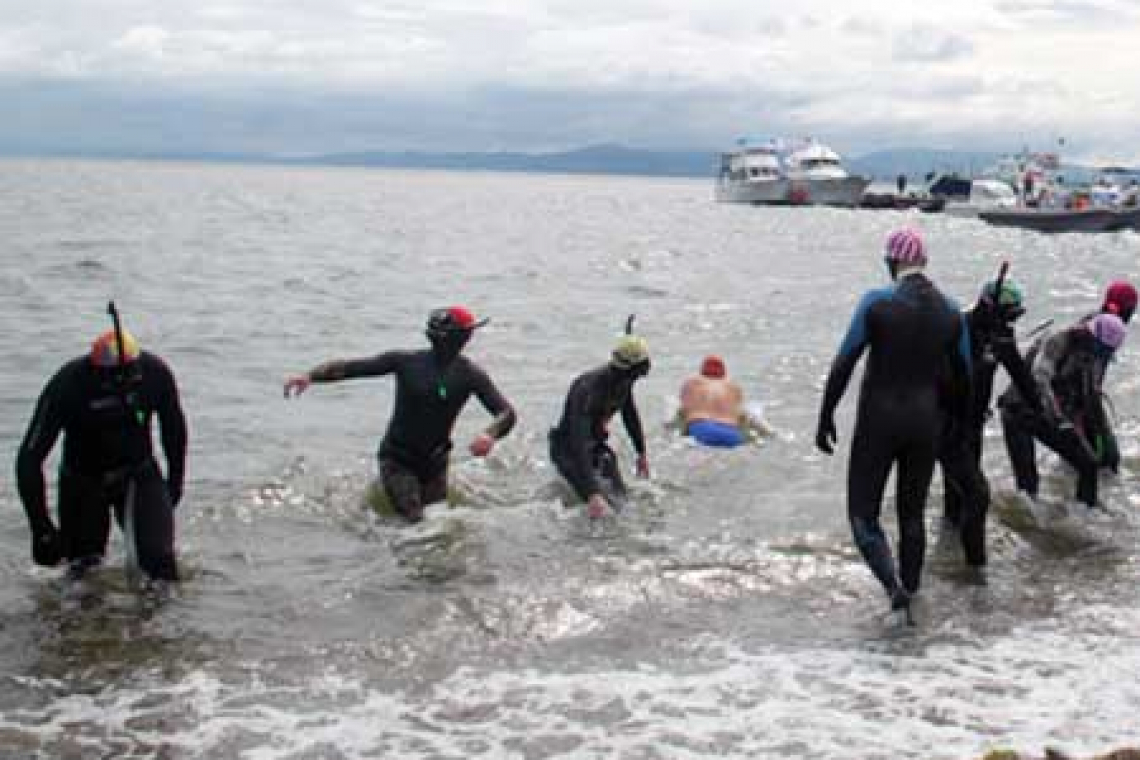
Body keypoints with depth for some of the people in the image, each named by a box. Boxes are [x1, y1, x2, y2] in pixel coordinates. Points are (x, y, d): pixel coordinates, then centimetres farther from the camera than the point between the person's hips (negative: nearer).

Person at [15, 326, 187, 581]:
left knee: (159, 559, -15)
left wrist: (175, 482, 11)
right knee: (83, 570, 4)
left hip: (139, 473, 1)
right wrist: (41, 528, -22)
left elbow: (174, 427, 2)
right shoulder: (66, 386, -26)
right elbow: (29, 459, -20)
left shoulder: (155, 373, -20)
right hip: (82, 481, -1)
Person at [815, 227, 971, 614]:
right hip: (926, 422, 4)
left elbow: (843, 363, -12)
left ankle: (893, 584, -17)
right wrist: (960, 422, 25)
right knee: (912, 513, 18)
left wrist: (825, 417, -3)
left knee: (863, 514, 5)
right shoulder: (951, 311, 1)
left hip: (878, 422, -4)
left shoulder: (877, 301, -12)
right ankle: (909, 588, 23)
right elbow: (963, 376, 10)